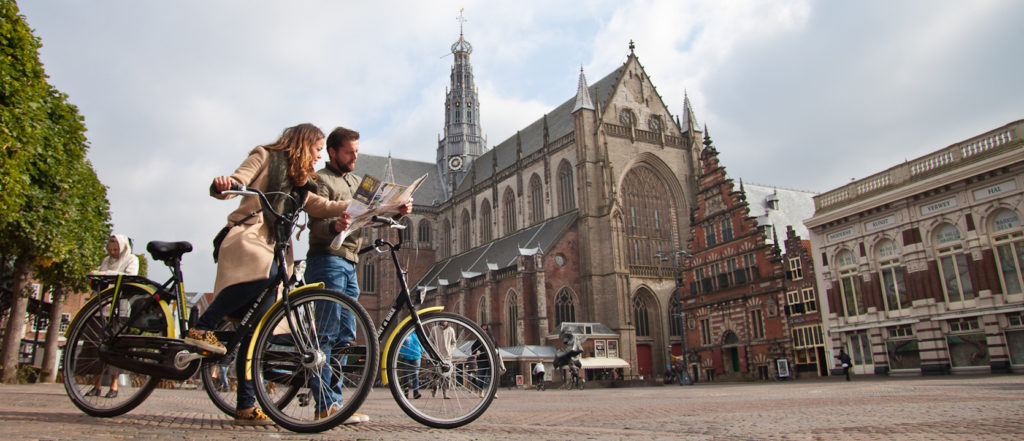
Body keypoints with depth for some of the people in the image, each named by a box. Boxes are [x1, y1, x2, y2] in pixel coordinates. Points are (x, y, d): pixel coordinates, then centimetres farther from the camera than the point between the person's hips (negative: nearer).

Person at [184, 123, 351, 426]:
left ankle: (246, 406, 1)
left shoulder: (301, 180, 26)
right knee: (266, 270, -39)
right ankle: (202, 327, -24)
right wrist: (220, 185, -30)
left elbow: (319, 206, 8)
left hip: (272, 248, 6)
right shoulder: (265, 157, 9)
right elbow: (236, 183, -5)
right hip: (246, 239, -6)